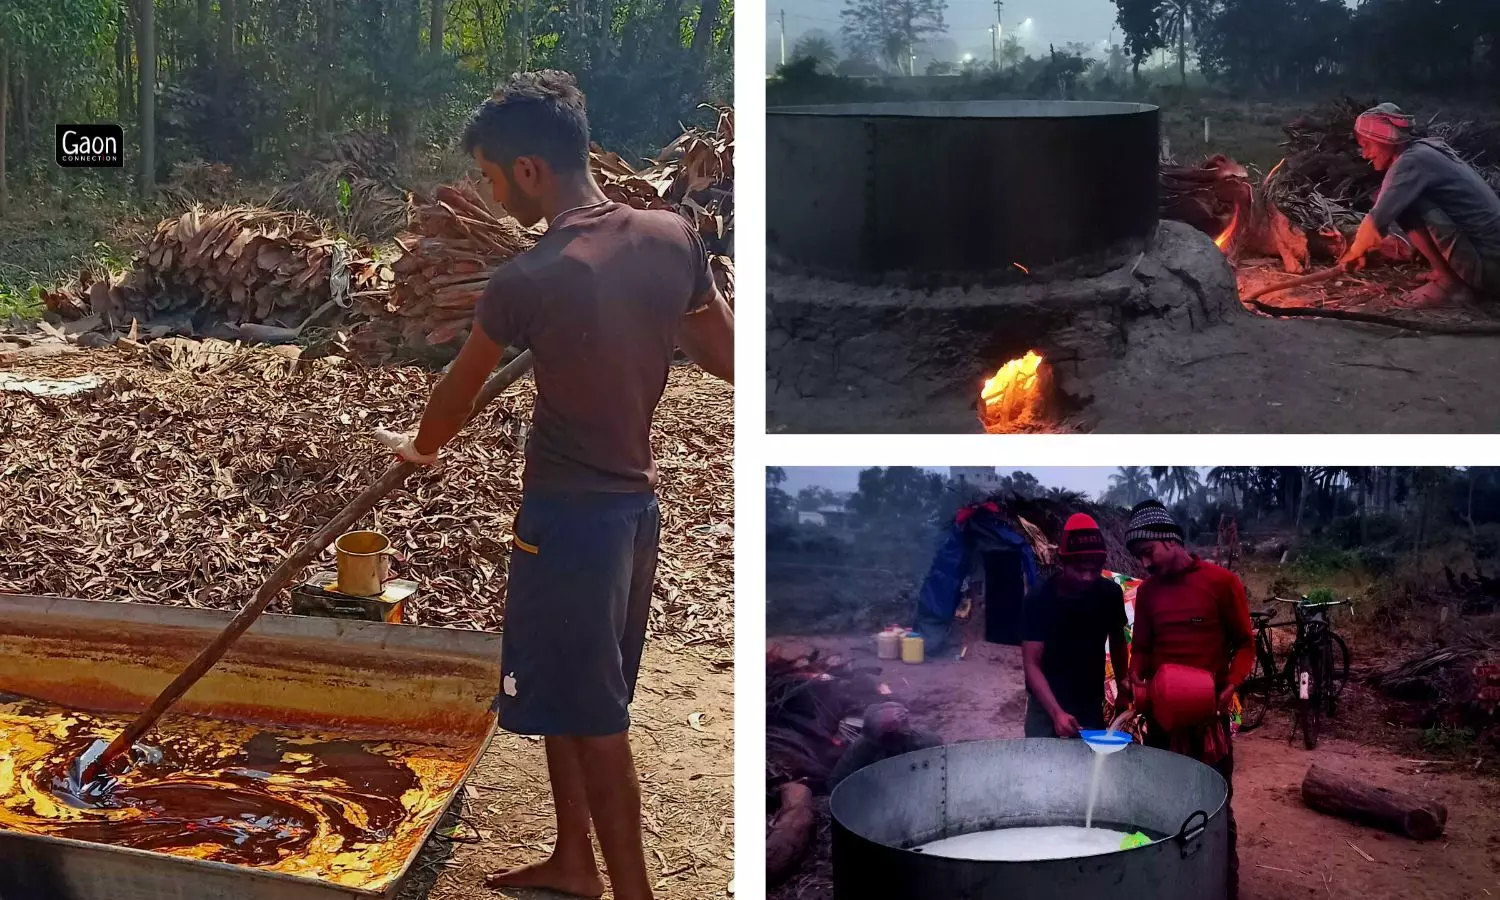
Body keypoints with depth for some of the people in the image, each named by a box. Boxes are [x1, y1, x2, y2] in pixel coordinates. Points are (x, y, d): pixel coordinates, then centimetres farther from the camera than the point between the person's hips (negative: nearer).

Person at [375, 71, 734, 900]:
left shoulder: (528, 281, -19)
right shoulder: (674, 238, -4)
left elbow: (459, 393, -1)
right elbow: (728, 359, 8)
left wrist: (417, 447, 19)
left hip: (569, 511, -7)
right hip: (636, 498, 7)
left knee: (593, 718, 3)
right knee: (563, 695, 22)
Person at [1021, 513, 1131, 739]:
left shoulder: (1110, 594, -9)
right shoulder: (1039, 601, -18)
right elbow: (1031, 664, -20)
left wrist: (1121, 682, 0)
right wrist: (1056, 712, -31)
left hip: (1092, 705, 3)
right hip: (1046, 706, -3)